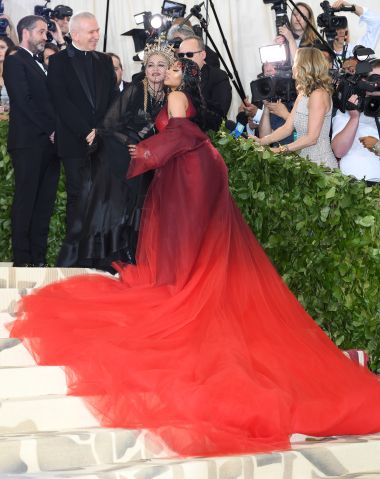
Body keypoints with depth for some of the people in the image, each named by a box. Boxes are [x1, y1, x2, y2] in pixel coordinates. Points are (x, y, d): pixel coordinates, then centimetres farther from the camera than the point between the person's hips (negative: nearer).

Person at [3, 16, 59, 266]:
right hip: (29, 142, -8)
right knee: (26, 203, -4)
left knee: (45, 204, 7)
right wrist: (50, 130, -12)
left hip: (49, 143, 8)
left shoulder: (41, 64, 22)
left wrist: (56, 132, 1)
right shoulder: (15, 61, -3)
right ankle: (23, 261, 0)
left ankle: (40, 258, 12)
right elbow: (24, 102, -13)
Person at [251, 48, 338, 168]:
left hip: (320, 162, -7)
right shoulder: (303, 94, 13)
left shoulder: (318, 95, -14)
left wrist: (281, 149, -23)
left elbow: (312, 138, -19)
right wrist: (261, 141, -4)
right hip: (305, 159, 7)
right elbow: (287, 128, 8)